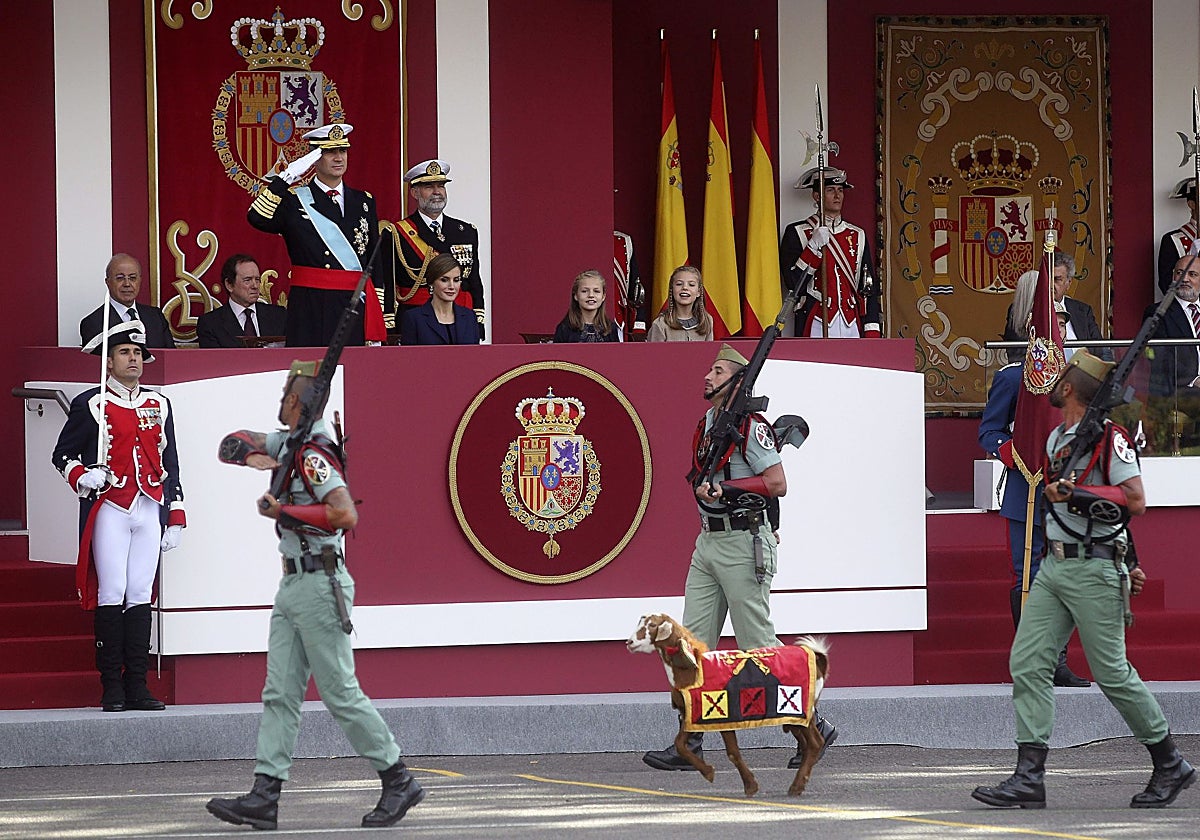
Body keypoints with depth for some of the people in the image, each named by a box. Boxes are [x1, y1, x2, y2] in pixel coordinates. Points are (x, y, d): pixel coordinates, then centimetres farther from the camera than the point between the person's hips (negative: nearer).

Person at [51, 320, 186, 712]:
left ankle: (137, 685, 5)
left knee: (141, 594, 2)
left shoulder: (159, 405, 14)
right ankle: (112, 687, -2)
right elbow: (62, 455, 5)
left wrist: (175, 517, 13)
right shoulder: (91, 405, 1)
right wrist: (82, 477, -16)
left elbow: (170, 464, 17)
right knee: (112, 593, -6)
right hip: (110, 510, -4)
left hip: (149, 509, 4)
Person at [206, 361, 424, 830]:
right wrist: (254, 457, -4)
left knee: (340, 693, -5)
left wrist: (284, 511, -21)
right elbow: (231, 444, 18)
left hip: (320, 586, -10)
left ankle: (398, 781, 4)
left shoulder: (314, 455, -17)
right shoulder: (290, 444, 11)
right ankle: (265, 796, 1)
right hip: (292, 585, 10)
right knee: (279, 694, 4)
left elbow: (345, 513, -29)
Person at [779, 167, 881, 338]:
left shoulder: (857, 235, 16)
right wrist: (814, 246, -17)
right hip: (816, 328, -4)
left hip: (852, 326, 4)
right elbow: (793, 282, -7)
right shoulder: (797, 233, 3)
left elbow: (870, 288, 14)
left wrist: (872, 333, 6)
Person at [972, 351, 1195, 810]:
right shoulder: (1057, 439, 16)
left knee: (1112, 674, -4)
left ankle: (1170, 764, 13)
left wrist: (1076, 493, -22)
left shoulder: (1110, 437, -11)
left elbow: (1136, 501, -18)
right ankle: (1029, 777, -6)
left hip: (1094, 571, -8)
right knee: (1027, 664, -3)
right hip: (1053, 566, 8)